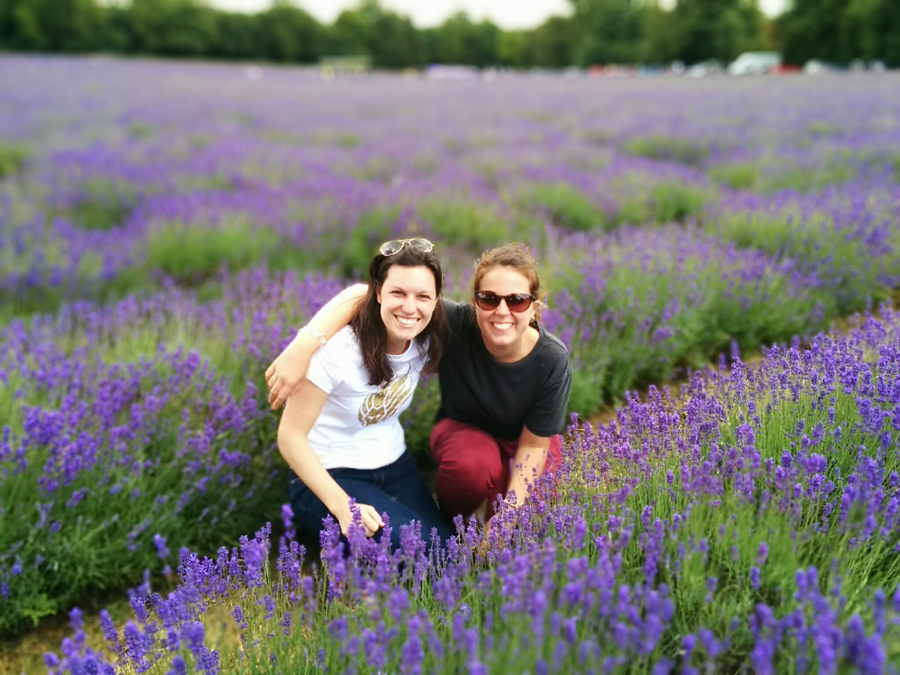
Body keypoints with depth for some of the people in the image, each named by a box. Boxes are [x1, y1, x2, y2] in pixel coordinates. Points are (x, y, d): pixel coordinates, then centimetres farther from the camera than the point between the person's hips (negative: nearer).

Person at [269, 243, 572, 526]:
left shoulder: (553, 362, -28)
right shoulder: (456, 325, -30)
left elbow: (534, 446, -18)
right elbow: (364, 294, -36)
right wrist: (302, 346, -50)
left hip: (523, 441, 0)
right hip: (465, 431, 0)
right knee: (471, 461, -36)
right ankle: (450, 523, -3)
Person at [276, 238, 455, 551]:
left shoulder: (426, 340, -10)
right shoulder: (337, 349, -25)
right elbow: (290, 436, -21)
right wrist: (342, 506, -29)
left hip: (395, 467, 7)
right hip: (329, 477, -6)